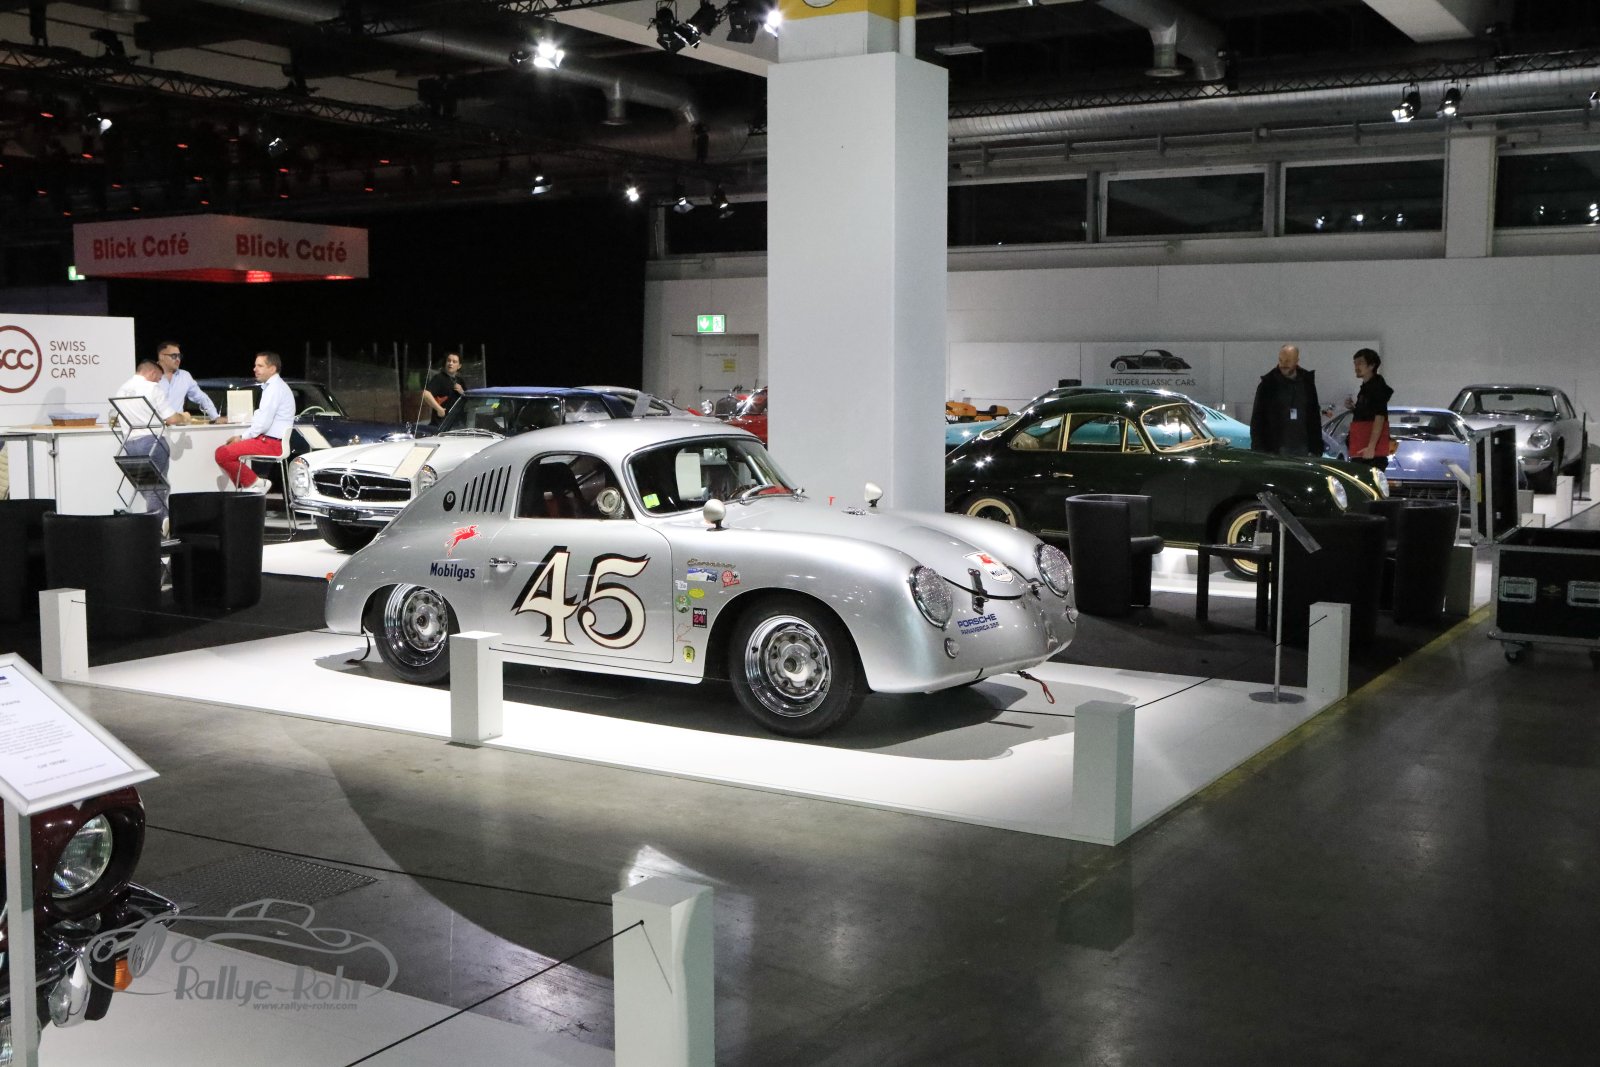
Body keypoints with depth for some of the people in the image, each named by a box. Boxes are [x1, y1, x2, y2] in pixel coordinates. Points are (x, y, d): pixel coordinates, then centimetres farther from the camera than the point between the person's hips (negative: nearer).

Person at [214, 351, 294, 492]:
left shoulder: (275, 388, -14)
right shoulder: (271, 386, 17)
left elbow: (263, 423, -20)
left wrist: (243, 438, -7)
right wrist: (242, 437, 8)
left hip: (271, 443, -10)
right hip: (267, 440, 10)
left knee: (223, 454, -17)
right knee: (223, 449, 12)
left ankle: (256, 483, -7)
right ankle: (245, 486, 11)